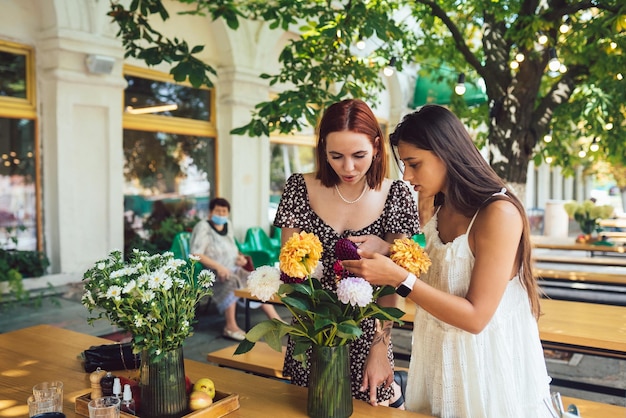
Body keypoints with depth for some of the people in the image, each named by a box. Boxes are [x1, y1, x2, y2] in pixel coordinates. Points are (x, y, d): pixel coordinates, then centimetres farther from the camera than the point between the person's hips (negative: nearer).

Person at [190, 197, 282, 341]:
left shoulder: (227, 228, 16)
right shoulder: (203, 227, -6)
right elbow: (196, 254, -17)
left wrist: (241, 257, 2)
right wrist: (218, 267, -26)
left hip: (233, 270, 8)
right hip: (212, 273, -8)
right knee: (231, 281, -37)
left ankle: (277, 322, -5)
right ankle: (230, 327, -32)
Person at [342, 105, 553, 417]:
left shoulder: (499, 213, -22)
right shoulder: (440, 210, 2)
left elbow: (475, 317, -23)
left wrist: (398, 278, -27)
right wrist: (379, 261, -8)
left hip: (485, 363, -7)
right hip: (440, 358, 7)